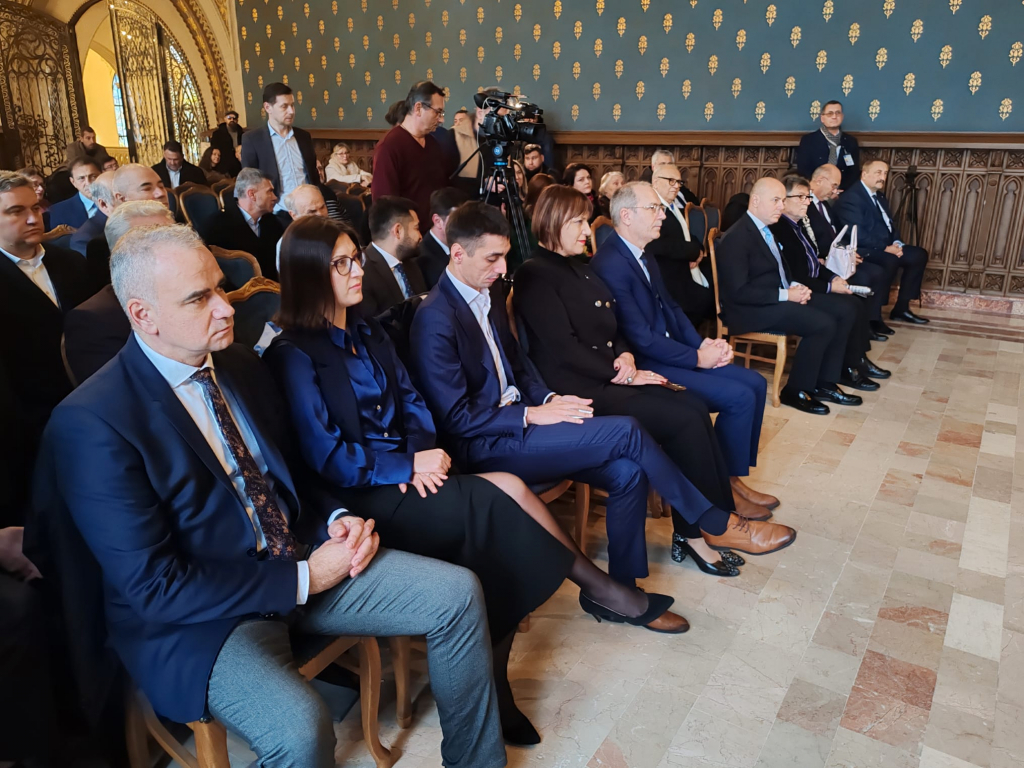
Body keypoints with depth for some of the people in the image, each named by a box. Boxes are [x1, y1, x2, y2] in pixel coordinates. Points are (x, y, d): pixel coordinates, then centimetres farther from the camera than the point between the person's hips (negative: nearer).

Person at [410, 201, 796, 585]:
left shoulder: (488, 296, 11)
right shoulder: (435, 318, -16)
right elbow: (456, 416, -18)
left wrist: (548, 397, -1)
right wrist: (532, 414, -18)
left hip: (514, 422, 8)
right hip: (483, 446, -8)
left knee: (627, 471, -11)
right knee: (625, 432, -18)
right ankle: (717, 524, 0)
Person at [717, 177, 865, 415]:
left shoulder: (767, 228, 12)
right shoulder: (737, 237, -17)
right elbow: (739, 292, -23)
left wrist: (795, 287, 0)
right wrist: (785, 294, -20)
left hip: (780, 296, 10)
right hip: (753, 309, -10)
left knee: (843, 313, 1)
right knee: (823, 324, -23)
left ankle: (824, 383, 8)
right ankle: (795, 390, -6)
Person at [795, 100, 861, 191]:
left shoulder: (851, 142, 14)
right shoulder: (808, 140, 6)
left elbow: (854, 172, 10)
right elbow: (802, 170, -1)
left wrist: (841, 190, -9)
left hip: (843, 193, 2)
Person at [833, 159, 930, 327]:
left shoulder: (879, 196, 17)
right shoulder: (851, 197, -14)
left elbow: (890, 223, 19)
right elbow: (858, 235, -22)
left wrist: (896, 243, -2)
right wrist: (886, 248, -20)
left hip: (886, 247, 10)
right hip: (863, 250, -10)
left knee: (919, 254, 2)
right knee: (890, 261, -33)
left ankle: (901, 308, 6)